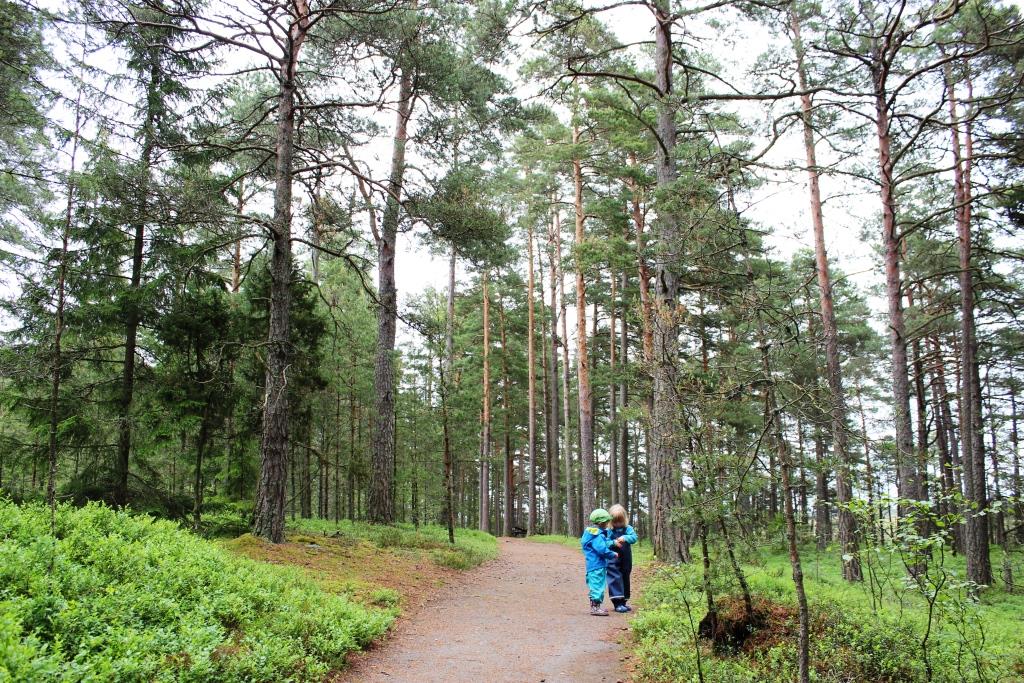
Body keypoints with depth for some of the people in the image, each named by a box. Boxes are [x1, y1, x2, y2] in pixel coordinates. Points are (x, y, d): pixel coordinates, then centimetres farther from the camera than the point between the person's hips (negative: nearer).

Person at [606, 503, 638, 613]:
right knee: (615, 579, -11)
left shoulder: (628, 528, 2)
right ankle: (617, 603, -11)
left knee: (625, 580, 12)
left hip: (626, 560, 4)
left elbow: (634, 538, -12)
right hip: (613, 560, -3)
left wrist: (625, 538, -29)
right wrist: (613, 543, -23)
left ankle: (623, 602, 24)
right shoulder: (609, 531, -3)